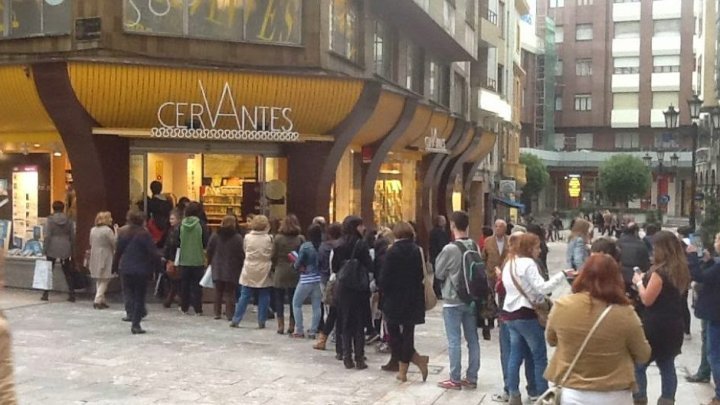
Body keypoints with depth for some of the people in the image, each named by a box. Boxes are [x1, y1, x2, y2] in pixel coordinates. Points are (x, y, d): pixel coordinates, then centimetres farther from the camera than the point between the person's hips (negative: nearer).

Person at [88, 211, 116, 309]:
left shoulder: (93, 230, 9)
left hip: (95, 257, 7)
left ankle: (101, 301, 21)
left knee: (98, 280, 16)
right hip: (105, 258, -7)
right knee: (104, 280, 0)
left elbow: (91, 244, 14)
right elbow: (115, 243, -15)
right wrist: (116, 233, -5)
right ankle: (98, 300, -7)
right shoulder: (108, 230, -15)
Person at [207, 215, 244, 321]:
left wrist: (210, 263, 18)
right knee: (230, 293, 4)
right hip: (232, 270, -3)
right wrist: (241, 266, 3)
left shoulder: (215, 236, -1)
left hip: (217, 269, 3)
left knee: (218, 292, 14)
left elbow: (209, 251, 4)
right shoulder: (237, 238, -12)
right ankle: (230, 314, 1)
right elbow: (241, 254, -10)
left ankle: (217, 313, 17)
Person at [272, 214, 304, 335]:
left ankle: (280, 326, 7)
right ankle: (291, 326, 10)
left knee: (279, 299, 8)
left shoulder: (278, 238, -6)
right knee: (293, 300, 9)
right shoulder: (300, 238, -5)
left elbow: (274, 256, -3)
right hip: (295, 273, 1)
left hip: (280, 272, -1)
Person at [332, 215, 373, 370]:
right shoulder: (361, 244, -13)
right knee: (359, 323, 4)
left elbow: (334, 267, 6)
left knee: (345, 322, 12)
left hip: (343, 288, 4)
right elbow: (370, 267, -13)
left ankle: (347, 357, 14)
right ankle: (359, 358, 5)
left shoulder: (339, 245, 2)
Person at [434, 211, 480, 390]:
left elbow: (438, 273, -5)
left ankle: (455, 379, 7)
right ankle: (471, 378, 17)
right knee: (472, 339, 10)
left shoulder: (450, 249, -17)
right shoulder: (474, 246, -1)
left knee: (454, 341, 1)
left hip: (453, 301, -6)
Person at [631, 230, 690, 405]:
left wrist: (639, 282, -1)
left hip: (656, 327, -8)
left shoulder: (660, 271, -19)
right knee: (667, 366, 14)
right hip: (673, 326, 8)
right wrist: (647, 279, 12)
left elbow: (647, 299, -15)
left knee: (638, 365, 0)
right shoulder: (681, 270, 6)